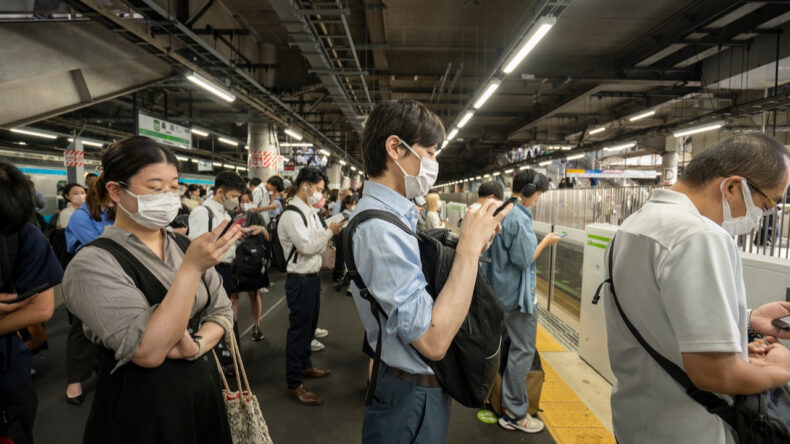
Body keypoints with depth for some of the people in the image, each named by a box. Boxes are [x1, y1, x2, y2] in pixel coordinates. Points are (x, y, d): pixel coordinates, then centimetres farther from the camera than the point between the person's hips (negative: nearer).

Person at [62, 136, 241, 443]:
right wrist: (191, 268, -31)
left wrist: (197, 345, -17)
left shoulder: (185, 246, 0)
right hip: (141, 410, -5)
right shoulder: (93, 263, -17)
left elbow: (221, 311, 3)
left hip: (203, 390, 5)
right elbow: (148, 352, -26)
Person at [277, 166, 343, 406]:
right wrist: (329, 231, -16)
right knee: (299, 329, 0)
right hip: (300, 280, -9)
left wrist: (333, 231, 0)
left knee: (309, 325, 22)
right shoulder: (291, 215, -18)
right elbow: (306, 246, -25)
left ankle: (305, 366, 40)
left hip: (313, 276, 9)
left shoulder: (311, 212, 11)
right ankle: (294, 384, 12)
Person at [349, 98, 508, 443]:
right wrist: (469, 249, -27)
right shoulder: (379, 227, -28)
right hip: (412, 399, -9)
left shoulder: (394, 214, 3)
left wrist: (469, 247, -6)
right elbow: (433, 340, -31)